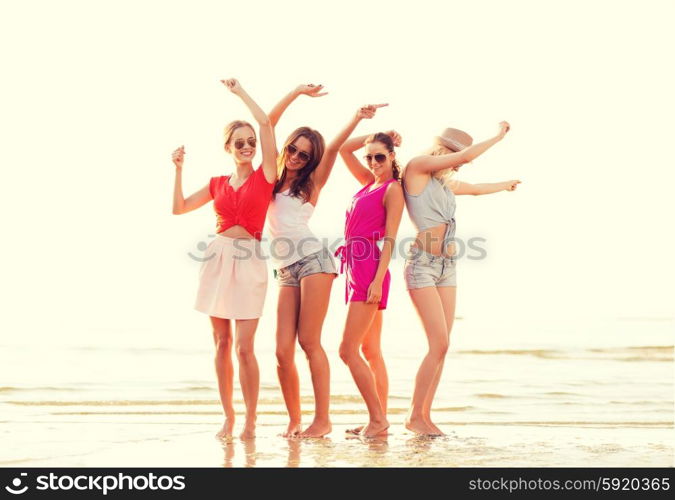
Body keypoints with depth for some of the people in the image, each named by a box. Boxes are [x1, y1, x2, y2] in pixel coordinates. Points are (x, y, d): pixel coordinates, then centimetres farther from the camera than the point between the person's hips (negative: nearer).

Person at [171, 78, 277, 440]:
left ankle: (250, 420, 4)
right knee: (221, 343, 6)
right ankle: (228, 416, 15)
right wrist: (178, 169, 8)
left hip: (249, 260, -4)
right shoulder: (218, 184, 13)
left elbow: (265, 123, -6)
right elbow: (179, 208, 14)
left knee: (244, 346, -8)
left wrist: (239, 92, 4)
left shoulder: (265, 176, 1)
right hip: (218, 258, 4)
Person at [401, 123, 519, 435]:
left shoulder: (447, 184, 18)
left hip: (447, 268, 8)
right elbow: (465, 155, -9)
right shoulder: (417, 167, -4)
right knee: (440, 344, -13)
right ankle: (414, 416, -2)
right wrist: (498, 137, 4)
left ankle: (425, 416, 9)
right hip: (422, 265, -8)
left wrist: (505, 185, 56)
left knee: (440, 346, 3)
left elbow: (475, 189, 39)